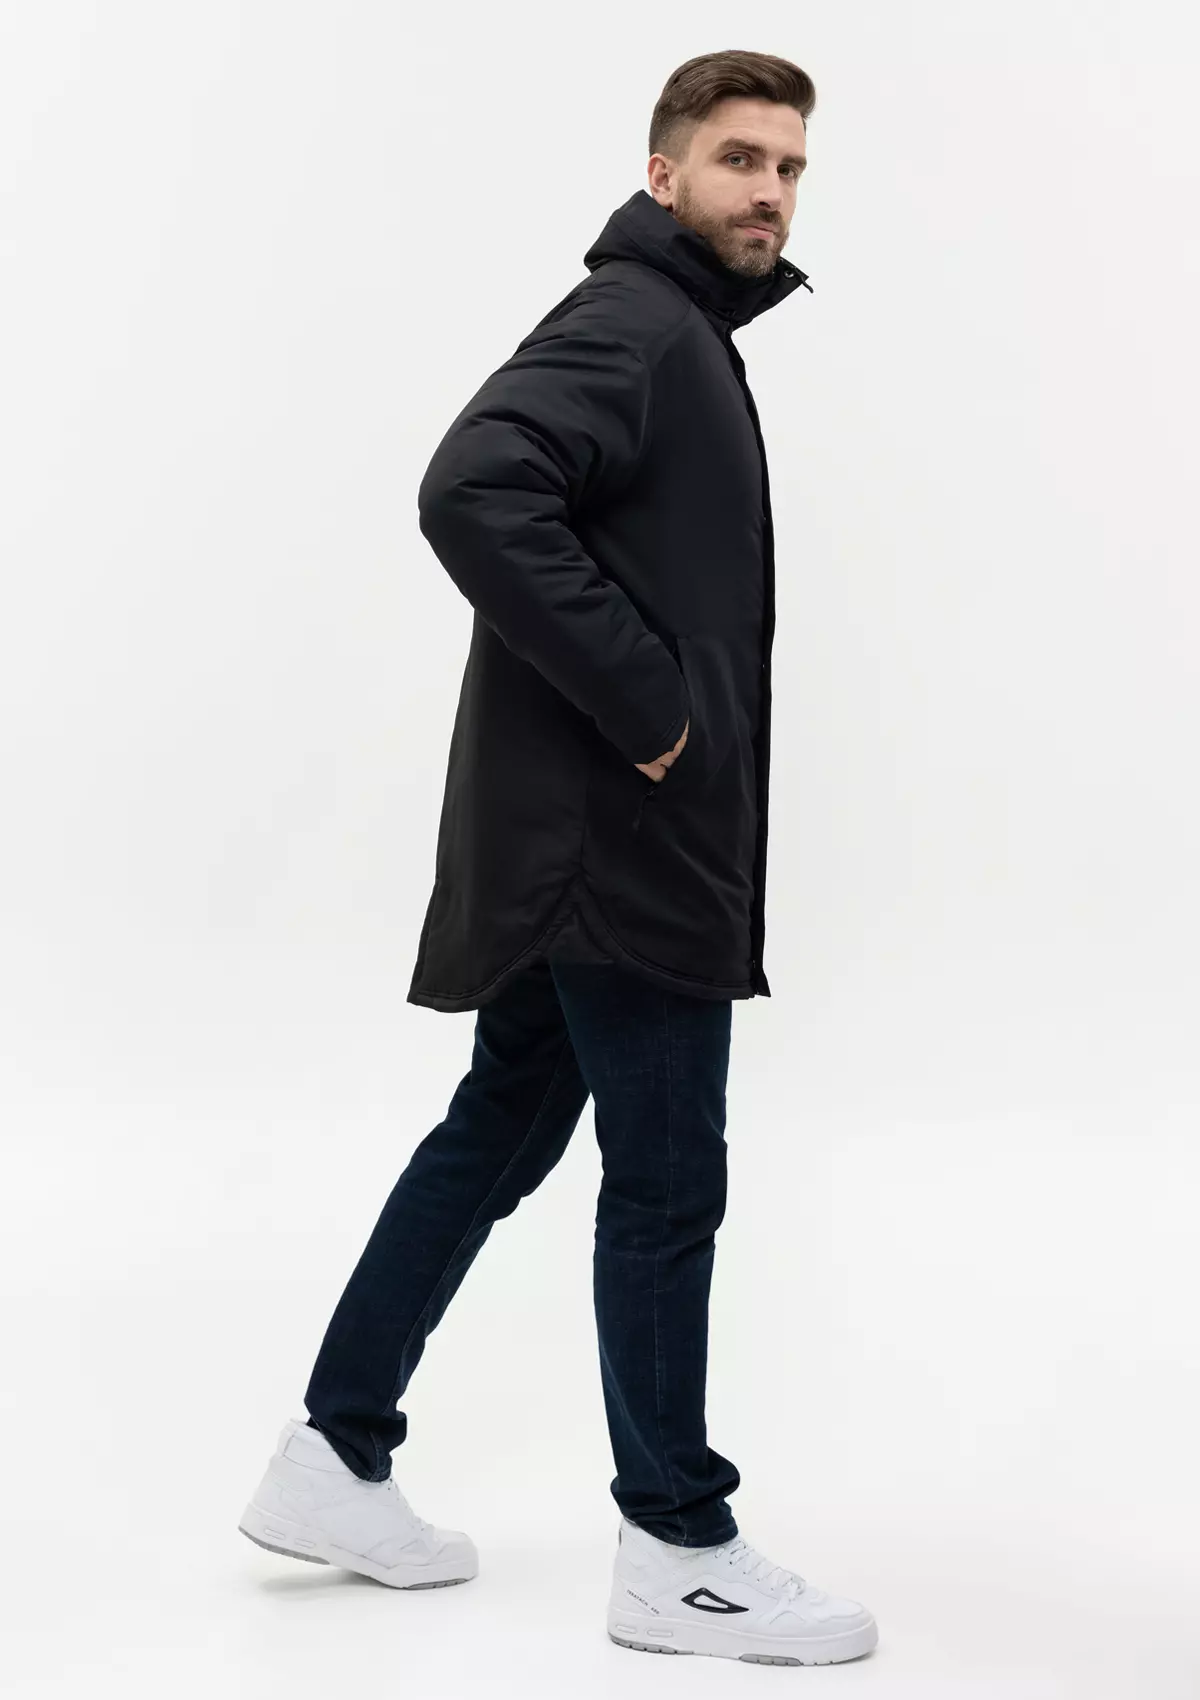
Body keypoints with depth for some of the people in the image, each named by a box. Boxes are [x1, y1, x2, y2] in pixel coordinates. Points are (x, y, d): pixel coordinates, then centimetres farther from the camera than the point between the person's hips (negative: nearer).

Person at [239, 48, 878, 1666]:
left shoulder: (678, 339, 19)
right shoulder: (629, 324, -12)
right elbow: (475, 494, -28)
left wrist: (650, 707, 8)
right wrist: (643, 703, -24)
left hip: (573, 839, 10)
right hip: (618, 840, -10)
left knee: (500, 1133, 15)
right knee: (668, 1182, -1)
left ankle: (336, 1462, 25)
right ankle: (679, 1550, 12)